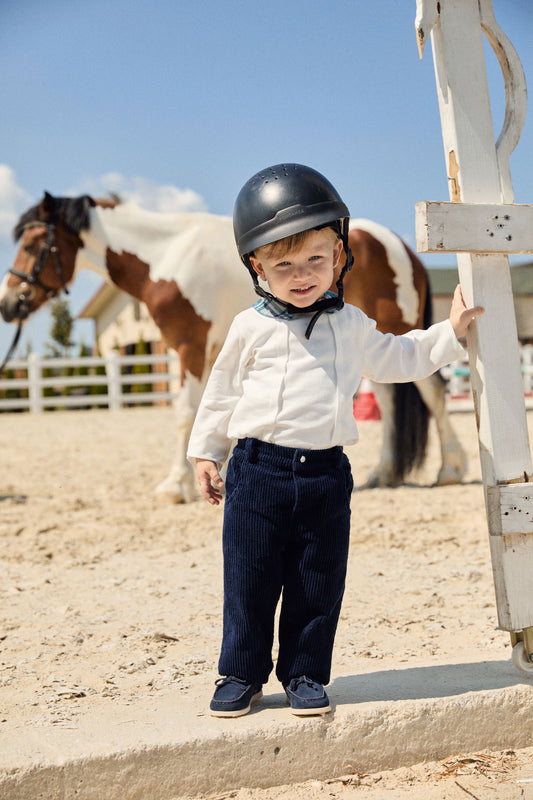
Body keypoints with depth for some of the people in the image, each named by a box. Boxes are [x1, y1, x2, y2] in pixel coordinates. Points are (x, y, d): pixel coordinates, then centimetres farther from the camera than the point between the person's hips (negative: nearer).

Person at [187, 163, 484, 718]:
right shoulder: (251, 328, 3)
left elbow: (396, 359, 27)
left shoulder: (352, 326, 10)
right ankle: (241, 674, 19)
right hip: (259, 469, -2)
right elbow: (222, 392, 11)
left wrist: (447, 333, 24)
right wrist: (206, 452, 11)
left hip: (326, 473, 2)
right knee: (249, 580, 3)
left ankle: (305, 674, 22)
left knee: (317, 585, 7)